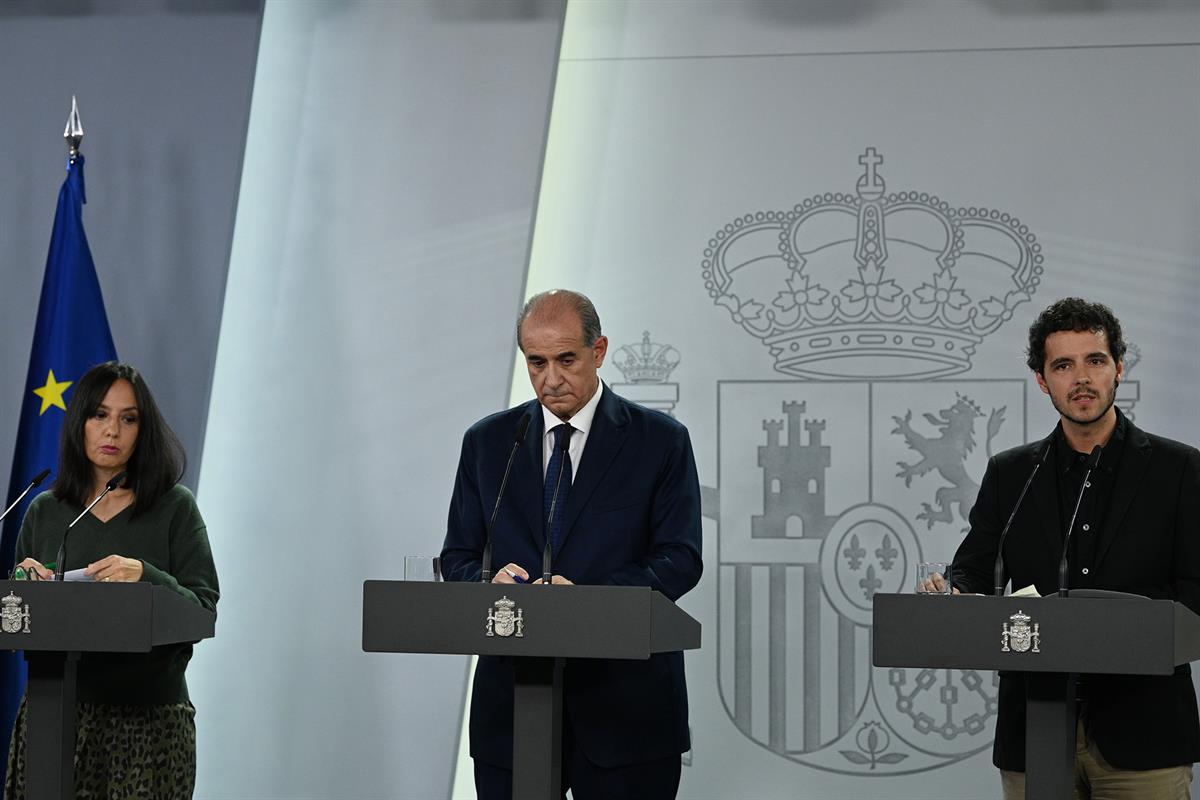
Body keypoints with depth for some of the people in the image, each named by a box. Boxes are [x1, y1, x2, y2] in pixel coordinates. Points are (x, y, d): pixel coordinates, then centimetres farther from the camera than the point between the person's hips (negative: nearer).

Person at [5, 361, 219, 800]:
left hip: (147, 714, -2)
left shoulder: (175, 508, 2)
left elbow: (204, 611, -6)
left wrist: (145, 577, -22)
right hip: (54, 709, 2)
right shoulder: (43, 512, 11)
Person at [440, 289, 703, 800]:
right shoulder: (487, 442, 10)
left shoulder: (660, 441, 2)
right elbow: (458, 557, 11)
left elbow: (680, 558, -5)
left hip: (625, 701, -2)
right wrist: (490, 583, -13)